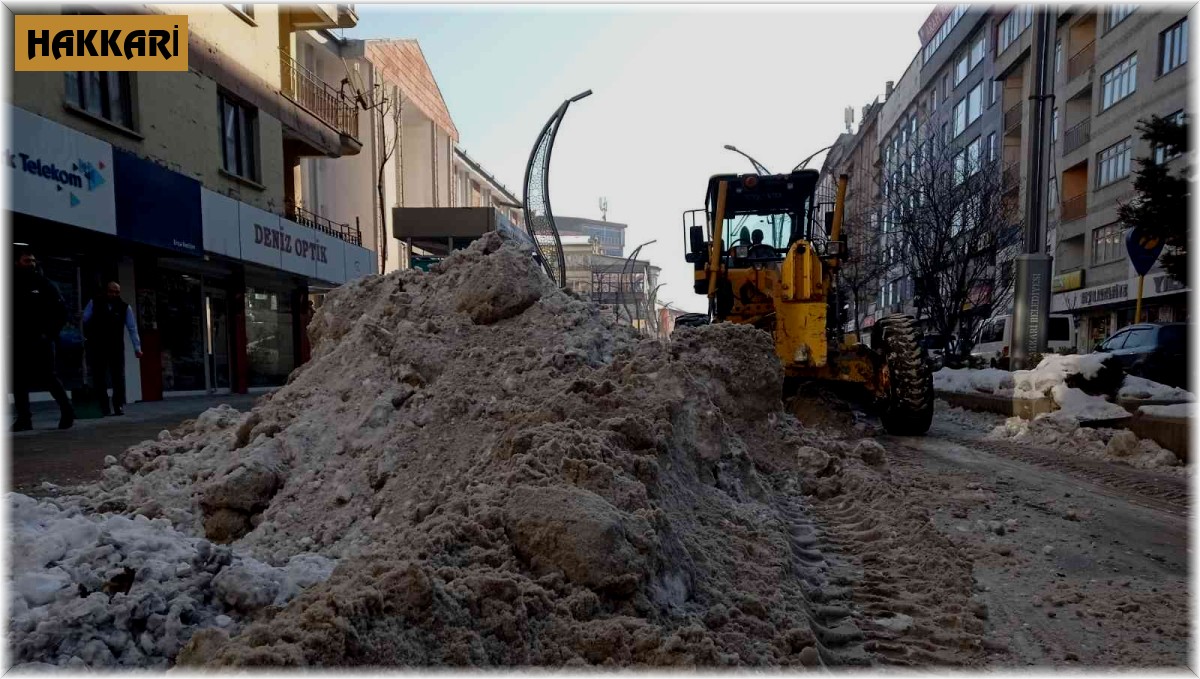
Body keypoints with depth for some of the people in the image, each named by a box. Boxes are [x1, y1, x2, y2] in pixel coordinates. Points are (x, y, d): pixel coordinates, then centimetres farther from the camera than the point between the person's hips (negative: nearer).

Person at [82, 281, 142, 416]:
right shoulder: (94, 303, 1)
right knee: (99, 379, 1)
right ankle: (103, 408, 5)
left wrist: (137, 347, -6)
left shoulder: (125, 307, 1)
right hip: (97, 348, 0)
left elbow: (132, 328, -1)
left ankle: (119, 406, 0)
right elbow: (84, 320, 9)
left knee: (119, 378, -3)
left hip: (116, 348, 0)